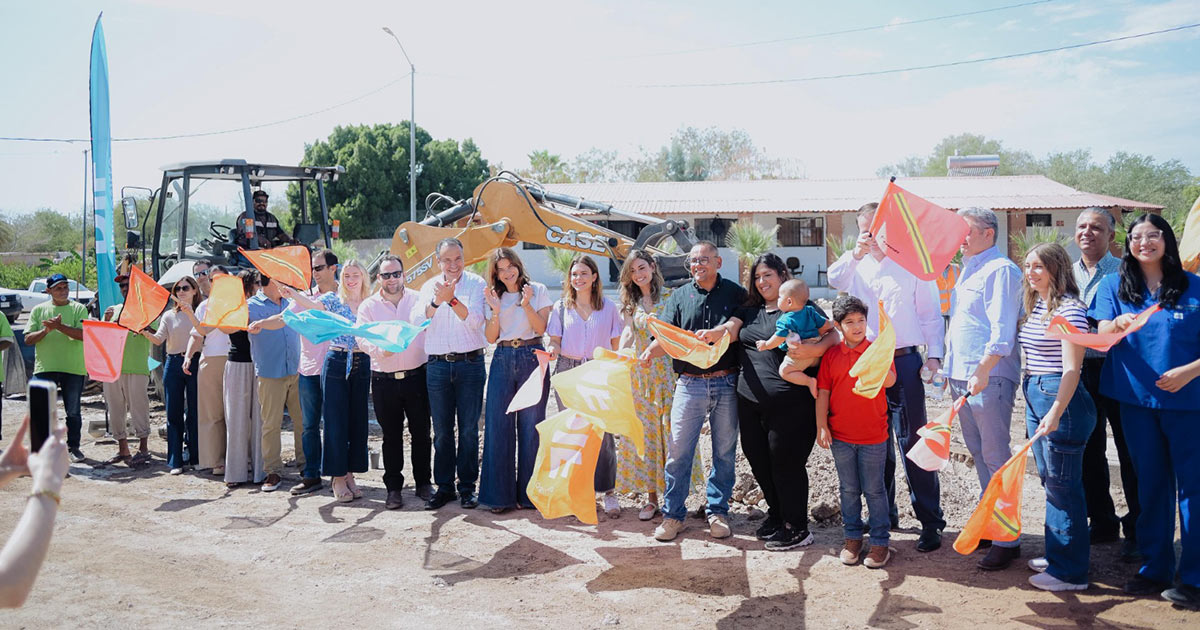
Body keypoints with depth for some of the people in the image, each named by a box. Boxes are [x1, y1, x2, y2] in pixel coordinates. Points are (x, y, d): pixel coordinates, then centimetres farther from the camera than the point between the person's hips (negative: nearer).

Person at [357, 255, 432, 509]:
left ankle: (423, 483, 21)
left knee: (421, 433, 6)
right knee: (391, 436, 7)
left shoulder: (418, 300, 5)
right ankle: (393, 488, 17)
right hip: (384, 381, 0)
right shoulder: (368, 306, 4)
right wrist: (380, 349, -24)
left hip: (417, 376, 0)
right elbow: (362, 339, -7)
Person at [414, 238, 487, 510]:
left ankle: (467, 485, 13)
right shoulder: (429, 286, 9)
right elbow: (418, 321, -5)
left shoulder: (476, 284, 1)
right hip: (438, 365, 2)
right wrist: (436, 301, -22)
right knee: (442, 430, 7)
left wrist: (452, 299, -26)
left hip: (470, 363, -2)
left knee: (469, 428, 2)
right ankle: (444, 486, 17)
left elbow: (475, 320, -13)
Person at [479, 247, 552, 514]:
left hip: (531, 358, -3)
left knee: (530, 425, 0)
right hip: (502, 360, 3)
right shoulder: (494, 297, 13)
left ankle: (529, 492, 10)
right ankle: (500, 494, 8)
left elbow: (541, 328, -4)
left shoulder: (537, 290, 4)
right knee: (498, 425, 0)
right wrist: (496, 310, -9)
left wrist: (526, 304, -16)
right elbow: (491, 337, 5)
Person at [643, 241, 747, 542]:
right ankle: (673, 514, 10)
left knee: (724, 451, 8)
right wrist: (651, 350, -18)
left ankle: (718, 512, 20)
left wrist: (717, 332, -18)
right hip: (690, 384, 1)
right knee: (678, 450, -1)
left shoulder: (735, 292, 7)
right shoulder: (680, 296, 10)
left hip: (726, 384, 0)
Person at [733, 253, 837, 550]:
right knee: (758, 460, 13)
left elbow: (833, 335, -6)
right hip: (750, 401, 6)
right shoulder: (748, 311, 19)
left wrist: (813, 349, -25)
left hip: (789, 403, -6)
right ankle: (776, 515, 35)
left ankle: (797, 528, 15)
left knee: (786, 462, -1)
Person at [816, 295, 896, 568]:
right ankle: (852, 538, 25)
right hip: (840, 436, 2)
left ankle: (880, 542, 16)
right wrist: (822, 426, -2)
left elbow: (889, 381, -16)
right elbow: (822, 392, 2)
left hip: (873, 435, -2)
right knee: (848, 490, 13)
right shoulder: (831, 355, 2)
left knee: (874, 490, 6)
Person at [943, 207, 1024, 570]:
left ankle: (1007, 540, 3)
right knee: (978, 453, 15)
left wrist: (983, 371, -25)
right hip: (962, 376, 9)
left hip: (989, 378, -9)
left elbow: (1002, 330, -19)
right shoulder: (967, 270, 18)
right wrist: (950, 368, 20)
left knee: (995, 457, -4)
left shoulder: (1000, 270, -10)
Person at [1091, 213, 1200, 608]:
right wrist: (1118, 324, -28)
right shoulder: (1114, 286, 5)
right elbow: (1101, 336, -6)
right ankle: (1155, 568, 21)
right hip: (1136, 399, 2)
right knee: (1151, 484, 11)